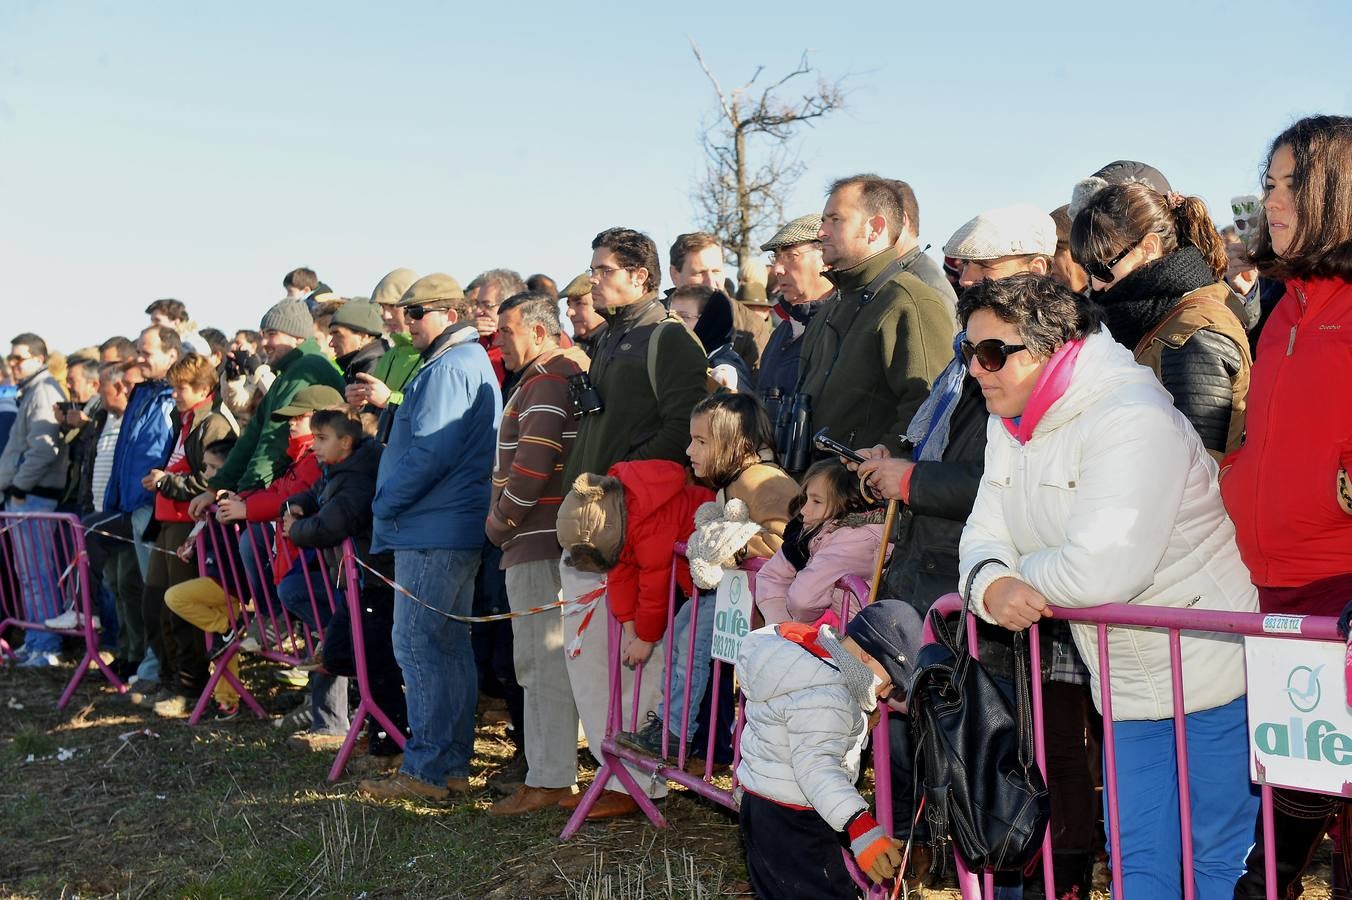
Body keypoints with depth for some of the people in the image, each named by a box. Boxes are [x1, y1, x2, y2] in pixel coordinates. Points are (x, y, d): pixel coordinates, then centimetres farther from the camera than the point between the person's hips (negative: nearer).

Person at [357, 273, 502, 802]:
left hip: (431, 531, -11)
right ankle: (454, 765, 19)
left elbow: (429, 451, -22)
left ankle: (426, 770, -3)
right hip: (460, 526, 11)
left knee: (417, 644, -7)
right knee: (450, 645, 13)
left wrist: (386, 505, -12)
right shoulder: (474, 363, 19)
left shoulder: (448, 369, -14)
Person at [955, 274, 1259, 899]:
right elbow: (986, 534, 4)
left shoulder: (1130, 418, -24)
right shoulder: (1010, 425, 5)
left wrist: (1020, 576, -14)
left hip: (1210, 676, -8)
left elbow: (1103, 570, -33)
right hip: (1128, 684, 8)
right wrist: (991, 585, -20)